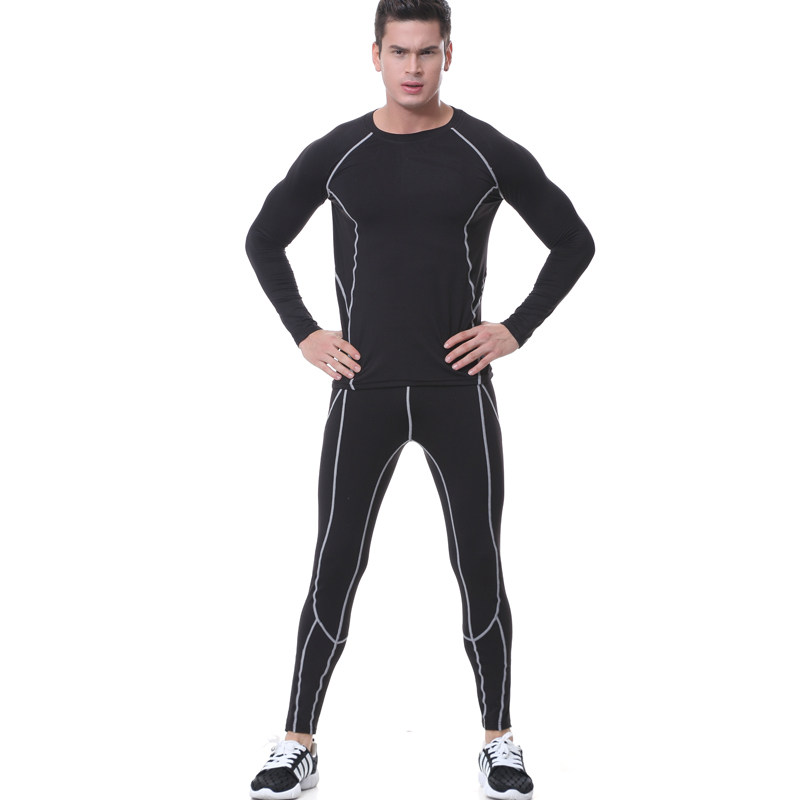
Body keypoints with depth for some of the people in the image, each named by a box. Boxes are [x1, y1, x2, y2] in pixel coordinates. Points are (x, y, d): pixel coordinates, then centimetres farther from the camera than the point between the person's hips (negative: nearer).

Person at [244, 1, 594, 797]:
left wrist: (516, 330, -3)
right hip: (363, 394, 1)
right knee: (334, 571, 3)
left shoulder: (491, 154, -2)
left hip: (458, 392, 0)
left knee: (480, 571, 5)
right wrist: (304, 335, 3)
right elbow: (263, 239, 13)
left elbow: (574, 242, 6)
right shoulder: (334, 154, 1)